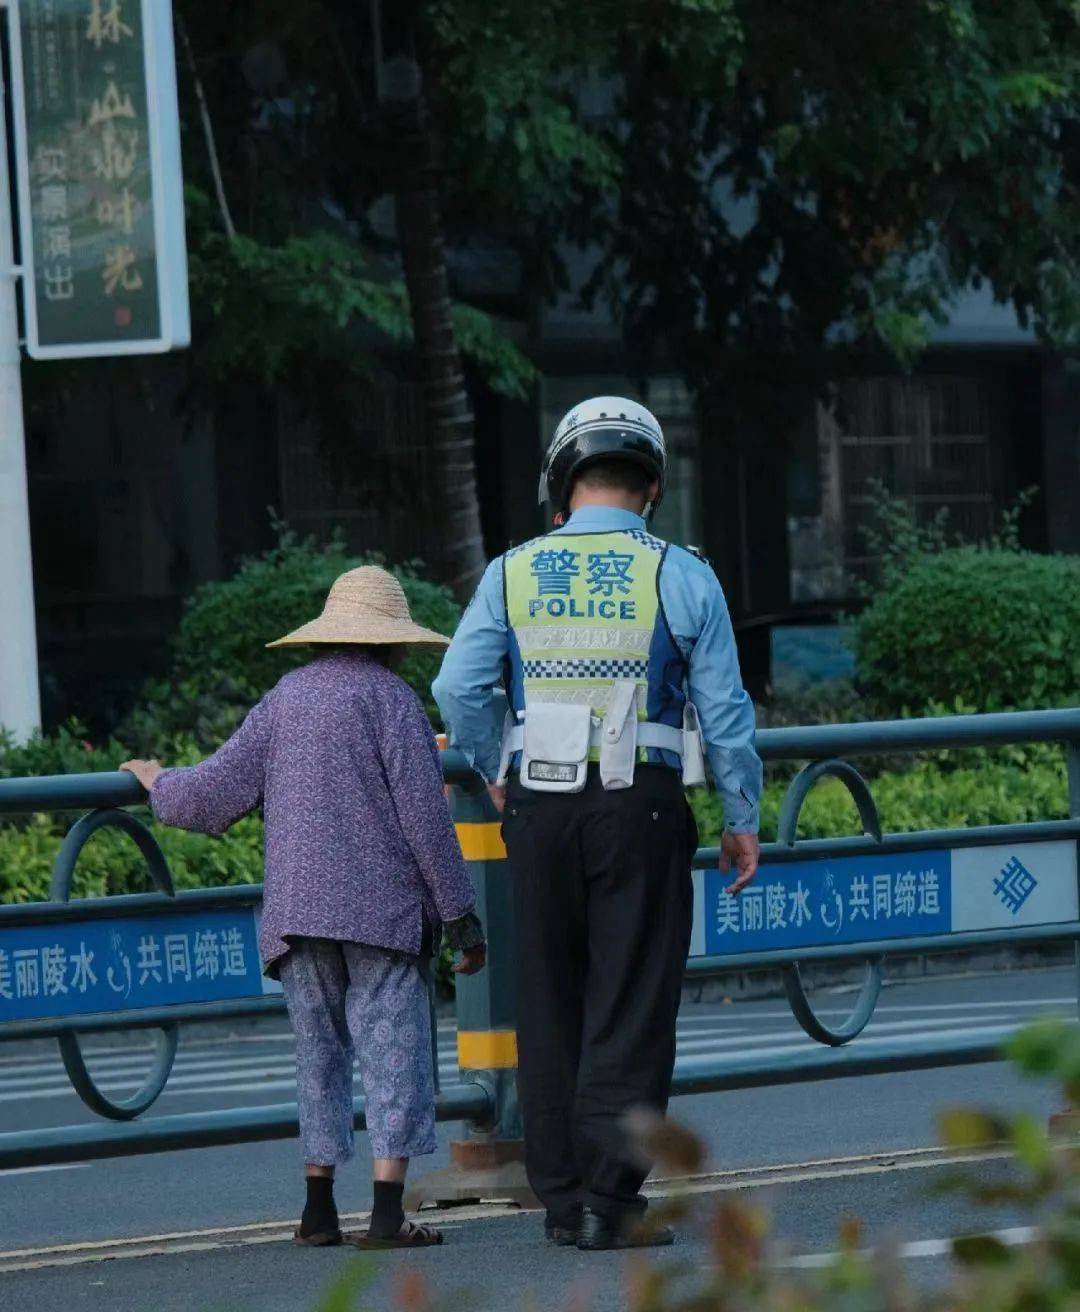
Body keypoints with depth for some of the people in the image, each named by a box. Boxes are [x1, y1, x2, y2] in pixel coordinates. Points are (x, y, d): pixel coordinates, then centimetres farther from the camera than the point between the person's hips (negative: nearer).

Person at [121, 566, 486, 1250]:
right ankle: (388, 1210, -14)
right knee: (393, 1047, -5)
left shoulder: (285, 699, 11)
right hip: (381, 909, -5)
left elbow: (213, 794, 11)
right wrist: (460, 916, -2)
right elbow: (425, 818, -7)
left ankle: (320, 1208, 15)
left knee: (320, 1053, 13)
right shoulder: (390, 699, -3)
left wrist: (158, 783, 33)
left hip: (297, 908, 5)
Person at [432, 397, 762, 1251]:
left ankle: (562, 1196, 12)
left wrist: (496, 772, 15)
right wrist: (743, 819, 8)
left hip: (540, 807, 2)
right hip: (641, 811, -2)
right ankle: (610, 1200, -7)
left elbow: (459, 689, -1)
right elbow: (724, 710, -2)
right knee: (630, 1007, -1)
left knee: (549, 1002, 11)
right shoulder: (680, 577, -2)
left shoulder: (513, 574, 3)